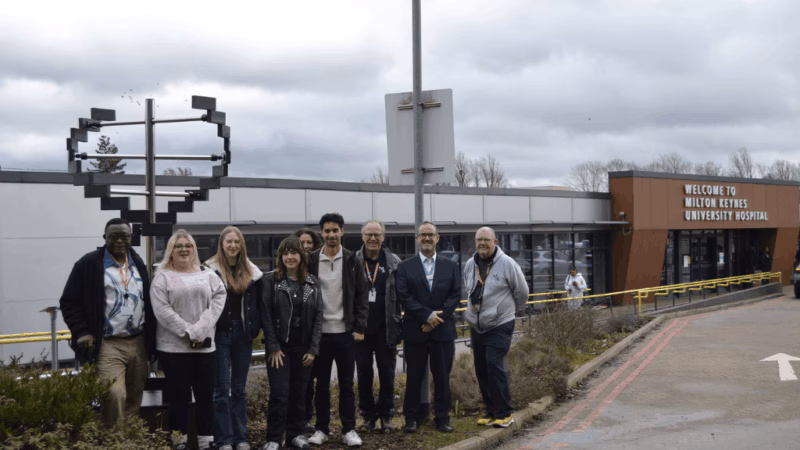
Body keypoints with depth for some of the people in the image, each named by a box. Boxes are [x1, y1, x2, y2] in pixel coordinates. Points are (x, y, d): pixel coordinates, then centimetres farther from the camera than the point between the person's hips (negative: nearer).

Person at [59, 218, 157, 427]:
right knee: (114, 397, -17)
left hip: (138, 343, 6)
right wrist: (81, 332, -13)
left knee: (134, 400, 10)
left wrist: (151, 339, 11)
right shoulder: (89, 264, -4)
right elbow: (69, 301, -2)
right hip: (107, 345, -5)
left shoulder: (138, 264, 13)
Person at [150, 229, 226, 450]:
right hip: (174, 347, -3)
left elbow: (218, 299, -1)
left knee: (206, 395, 6)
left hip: (205, 346, 3)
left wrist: (200, 330, -12)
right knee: (179, 396, 2)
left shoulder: (207, 274, 10)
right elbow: (162, 311, -9)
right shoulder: (162, 277, 0)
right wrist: (188, 332, -14)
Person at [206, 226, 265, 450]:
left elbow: (259, 303, 10)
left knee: (239, 387, 11)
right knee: (222, 389, 0)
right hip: (220, 334, -4)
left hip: (243, 334, 4)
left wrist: (255, 328, 0)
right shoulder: (211, 270, -6)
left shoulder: (252, 272, 6)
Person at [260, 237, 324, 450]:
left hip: (304, 347, 3)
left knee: (299, 393, 8)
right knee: (279, 392, -6)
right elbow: (266, 315, -5)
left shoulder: (313, 283, 5)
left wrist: (313, 348, -3)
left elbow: (318, 316, 4)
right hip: (279, 347, -2)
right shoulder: (272, 281, -2)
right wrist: (273, 347, -11)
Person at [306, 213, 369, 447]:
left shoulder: (352, 260, 2)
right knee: (322, 384, 8)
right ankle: (321, 429, 18)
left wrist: (360, 328, -5)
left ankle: (349, 430, 13)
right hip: (320, 333, 0)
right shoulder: (311, 261, 1)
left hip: (345, 332, 0)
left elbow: (361, 296, 2)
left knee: (346, 384, 5)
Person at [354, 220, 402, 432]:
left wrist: (398, 325, -5)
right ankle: (368, 415, 16)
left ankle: (386, 415, 16)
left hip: (385, 328, 0)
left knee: (387, 372, 5)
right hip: (361, 327, 0)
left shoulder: (393, 262, 2)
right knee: (364, 372, 6)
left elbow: (401, 296, 1)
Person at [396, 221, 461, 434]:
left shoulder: (450, 266, 8)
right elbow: (403, 296, -6)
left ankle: (442, 418, 15)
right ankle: (411, 418, 15)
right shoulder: (405, 266, 3)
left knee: (442, 376, 6)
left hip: (443, 330, 1)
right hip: (414, 331, -1)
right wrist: (427, 315, -15)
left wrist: (437, 316, -11)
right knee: (414, 377, 5)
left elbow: (455, 295, 1)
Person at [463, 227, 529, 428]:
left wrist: (509, 310, 12)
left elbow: (522, 292, 1)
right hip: (476, 326, 6)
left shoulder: (507, 263, -9)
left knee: (495, 365, -15)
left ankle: (504, 413, -6)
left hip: (500, 325, -6)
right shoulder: (470, 265, 7)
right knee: (481, 369, 8)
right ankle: (491, 411, 19)